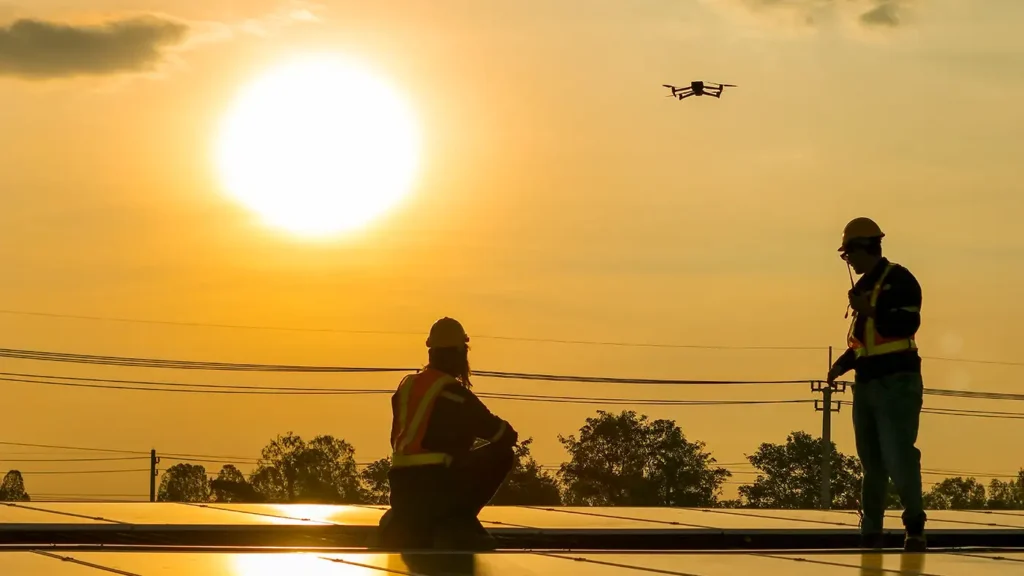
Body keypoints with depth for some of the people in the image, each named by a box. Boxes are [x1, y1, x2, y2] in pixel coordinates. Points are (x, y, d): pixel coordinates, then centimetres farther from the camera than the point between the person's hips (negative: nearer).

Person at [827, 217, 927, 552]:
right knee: (872, 462, 9)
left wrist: (869, 309, -24)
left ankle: (915, 527, -1)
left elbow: (907, 324, -22)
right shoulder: (863, 287, 17)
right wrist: (842, 364, 10)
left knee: (898, 458, -13)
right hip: (867, 383, 9)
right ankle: (871, 535, 12)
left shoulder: (899, 280, -8)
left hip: (897, 382, -8)